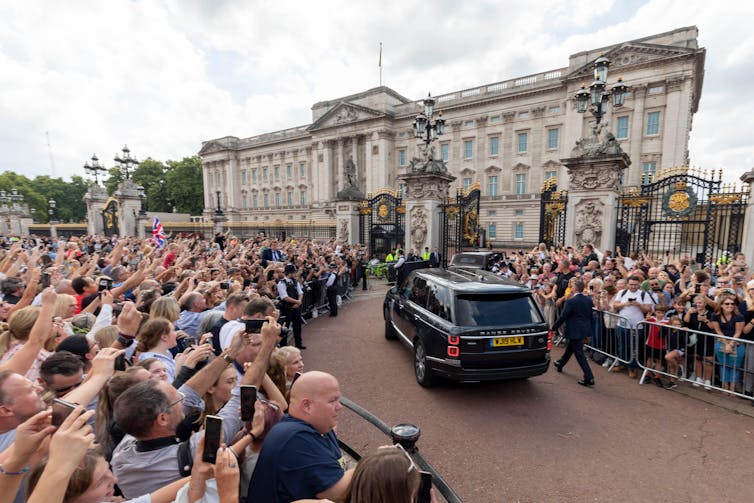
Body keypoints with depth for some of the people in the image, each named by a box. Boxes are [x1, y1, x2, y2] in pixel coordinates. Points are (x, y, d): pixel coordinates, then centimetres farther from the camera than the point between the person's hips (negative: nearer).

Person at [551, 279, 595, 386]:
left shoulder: (571, 301, -21)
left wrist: (553, 328, -6)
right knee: (570, 348, 25)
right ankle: (560, 364, 45)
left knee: (579, 353, -1)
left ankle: (589, 378, -1)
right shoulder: (588, 300, 2)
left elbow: (563, 317, -17)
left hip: (575, 331, -9)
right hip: (585, 329, 9)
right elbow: (590, 315, 12)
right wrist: (588, 326, 25)